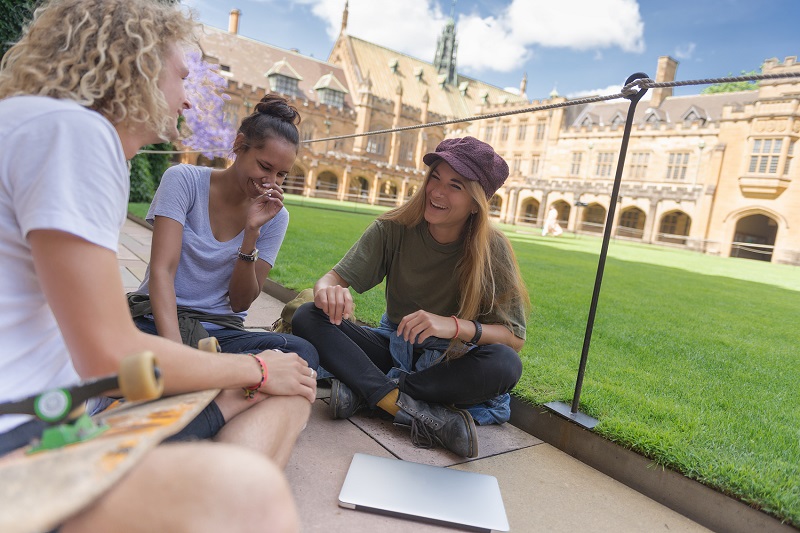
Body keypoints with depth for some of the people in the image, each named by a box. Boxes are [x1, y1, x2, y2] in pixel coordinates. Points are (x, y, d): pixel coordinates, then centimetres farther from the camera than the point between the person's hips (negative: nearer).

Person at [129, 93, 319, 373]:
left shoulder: (275, 216, 1)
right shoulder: (184, 180, -6)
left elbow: (240, 303, -2)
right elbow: (162, 270, -16)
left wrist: (252, 231, -15)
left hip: (221, 330, 3)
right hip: (157, 318, -2)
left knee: (303, 352, -29)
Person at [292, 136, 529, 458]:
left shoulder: (492, 250, -14)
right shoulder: (395, 229, -10)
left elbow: (515, 338, -17)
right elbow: (337, 277, -13)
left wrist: (454, 325, -35)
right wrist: (328, 290, -38)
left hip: (452, 362, -1)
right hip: (393, 348, 2)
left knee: (504, 365, -34)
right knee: (308, 319, -20)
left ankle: (366, 390, -24)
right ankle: (420, 412, -31)